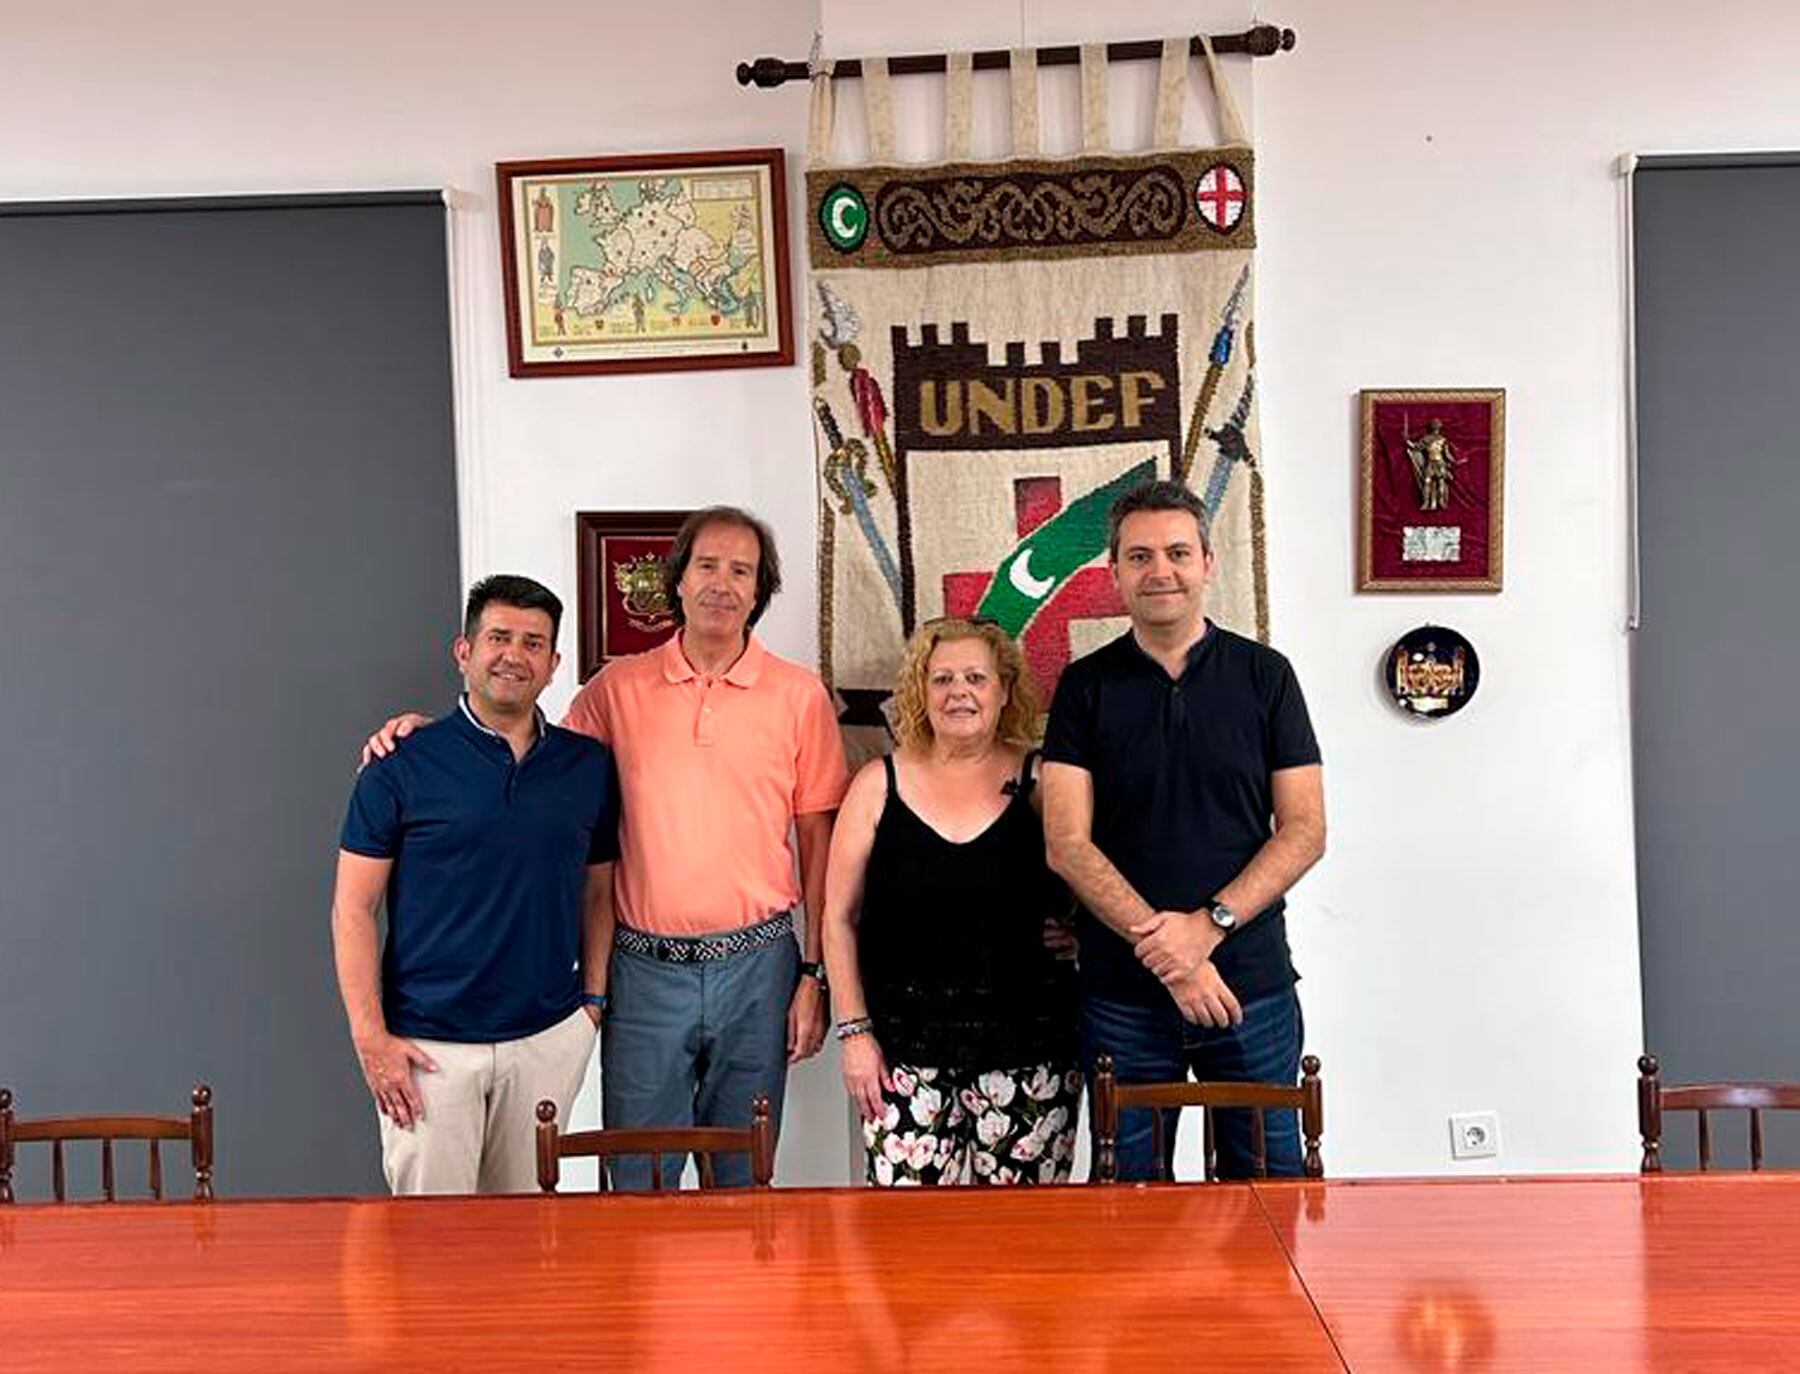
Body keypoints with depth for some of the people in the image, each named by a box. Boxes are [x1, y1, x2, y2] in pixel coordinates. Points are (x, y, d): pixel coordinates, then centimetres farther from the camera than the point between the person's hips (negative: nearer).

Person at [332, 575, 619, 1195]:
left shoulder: (590, 766, 5)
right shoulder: (402, 767, -4)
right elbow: (352, 909, -3)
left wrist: (593, 996, 5)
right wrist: (370, 1037, -9)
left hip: (549, 1038, 3)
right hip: (429, 1048, -3)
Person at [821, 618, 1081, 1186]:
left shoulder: (1040, 781, 2)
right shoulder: (880, 784, 3)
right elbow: (840, 917, 5)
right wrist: (854, 1030, 0)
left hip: (1027, 1048, 0)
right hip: (906, 1049, 0)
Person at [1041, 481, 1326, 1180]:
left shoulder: (1264, 675, 3)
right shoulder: (1085, 686, 1)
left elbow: (1304, 830, -1)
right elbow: (1067, 845, -6)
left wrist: (1207, 925, -14)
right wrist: (1165, 950, -15)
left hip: (1253, 986, 0)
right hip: (1121, 995, 0)